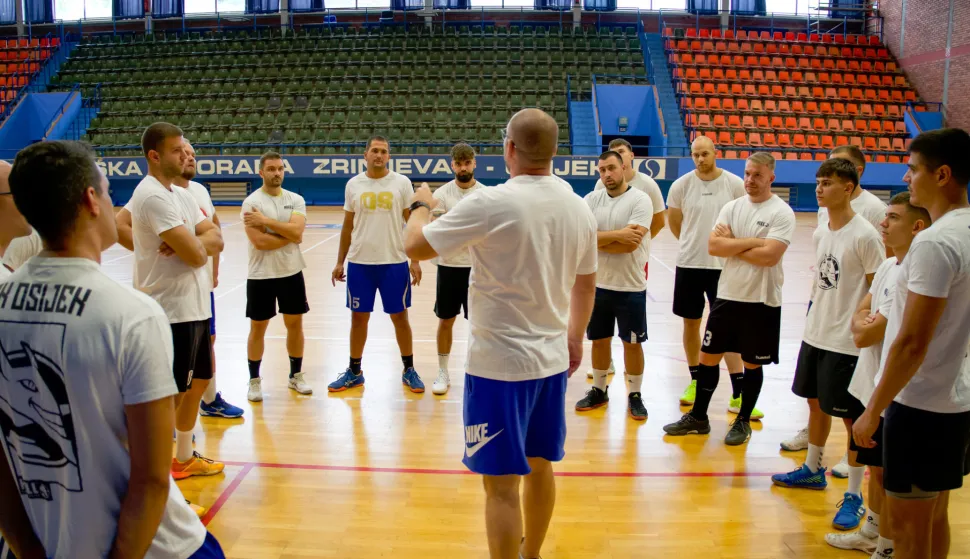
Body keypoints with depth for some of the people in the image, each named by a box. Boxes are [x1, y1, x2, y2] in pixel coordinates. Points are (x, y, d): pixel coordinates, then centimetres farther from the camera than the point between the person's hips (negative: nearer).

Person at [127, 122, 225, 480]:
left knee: (198, 381, 20)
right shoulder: (153, 196, -18)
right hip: (172, 311, -10)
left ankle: (184, 458, 36)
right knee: (171, 395, -1)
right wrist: (197, 243, -2)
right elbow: (196, 255, -23)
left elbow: (216, 240, 4)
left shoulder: (181, 194, 12)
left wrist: (192, 242, -15)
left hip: (195, 306, 10)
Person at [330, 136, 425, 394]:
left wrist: (415, 260, -6)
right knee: (358, 317, 10)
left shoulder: (402, 183, -2)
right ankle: (354, 372, 24)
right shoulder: (353, 184, 4)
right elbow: (347, 226, 10)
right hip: (359, 263, 2)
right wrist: (340, 262, 8)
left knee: (399, 316, 7)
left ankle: (409, 370, 21)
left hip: (394, 262, -2)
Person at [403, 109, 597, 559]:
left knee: (501, 484, 3)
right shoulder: (579, 208, 2)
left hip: (500, 362, -7)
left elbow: (416, 246, -12)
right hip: (552, 358, 7)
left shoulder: (491, 203, -18)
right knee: (539, 466, 21)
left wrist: (421, 206, 8)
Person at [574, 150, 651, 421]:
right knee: (599, 339, 15)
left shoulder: (640, 200, -11)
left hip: (630, 287, -4)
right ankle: (598, 391, 31)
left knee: (632, 343, 7)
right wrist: (617, 234, -20)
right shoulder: (591, 199, 2)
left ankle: (635, 396, 22)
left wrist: (597, 240, -12)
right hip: (598, 285, 4)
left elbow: (630, 244, -22)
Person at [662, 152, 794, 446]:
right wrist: (749, 241, -16)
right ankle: (698, 417, 23)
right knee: (708, 356, 9)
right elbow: (713, 246, -6)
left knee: (752, 363, 9)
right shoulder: (732, 206, 5)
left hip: (762, 300, -4)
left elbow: (769, 256, -22)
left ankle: (743, 421, 26)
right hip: (727, 295, 5)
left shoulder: (782, 212, -10)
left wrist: (731, 245, -12)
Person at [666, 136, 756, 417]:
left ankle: (738, 395, 6)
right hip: (689, 264, 2)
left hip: (724, 265, -1)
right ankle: (695, 381, 27)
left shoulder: (735, 184, -6)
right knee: (691, 323, 11)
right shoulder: (681, 186, -3)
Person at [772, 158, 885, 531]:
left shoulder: (865, 236, -15)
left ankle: (855, 496, 15)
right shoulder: (820, 234, 7)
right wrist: (815, 317, 13)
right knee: (815, 402, 20)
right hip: (814, 334, 8)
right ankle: (813, 470, 38)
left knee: (852, 416, 2)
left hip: (847, 342, -8)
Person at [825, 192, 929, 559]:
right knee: (874, 466, 22)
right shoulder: (887, 266, 7)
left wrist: (863, 324, -2)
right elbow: (858, 317, 10)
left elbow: (864, 335, -23)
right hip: (870, 384, 9)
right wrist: (865, 321, -11)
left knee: (889, 474, 5)